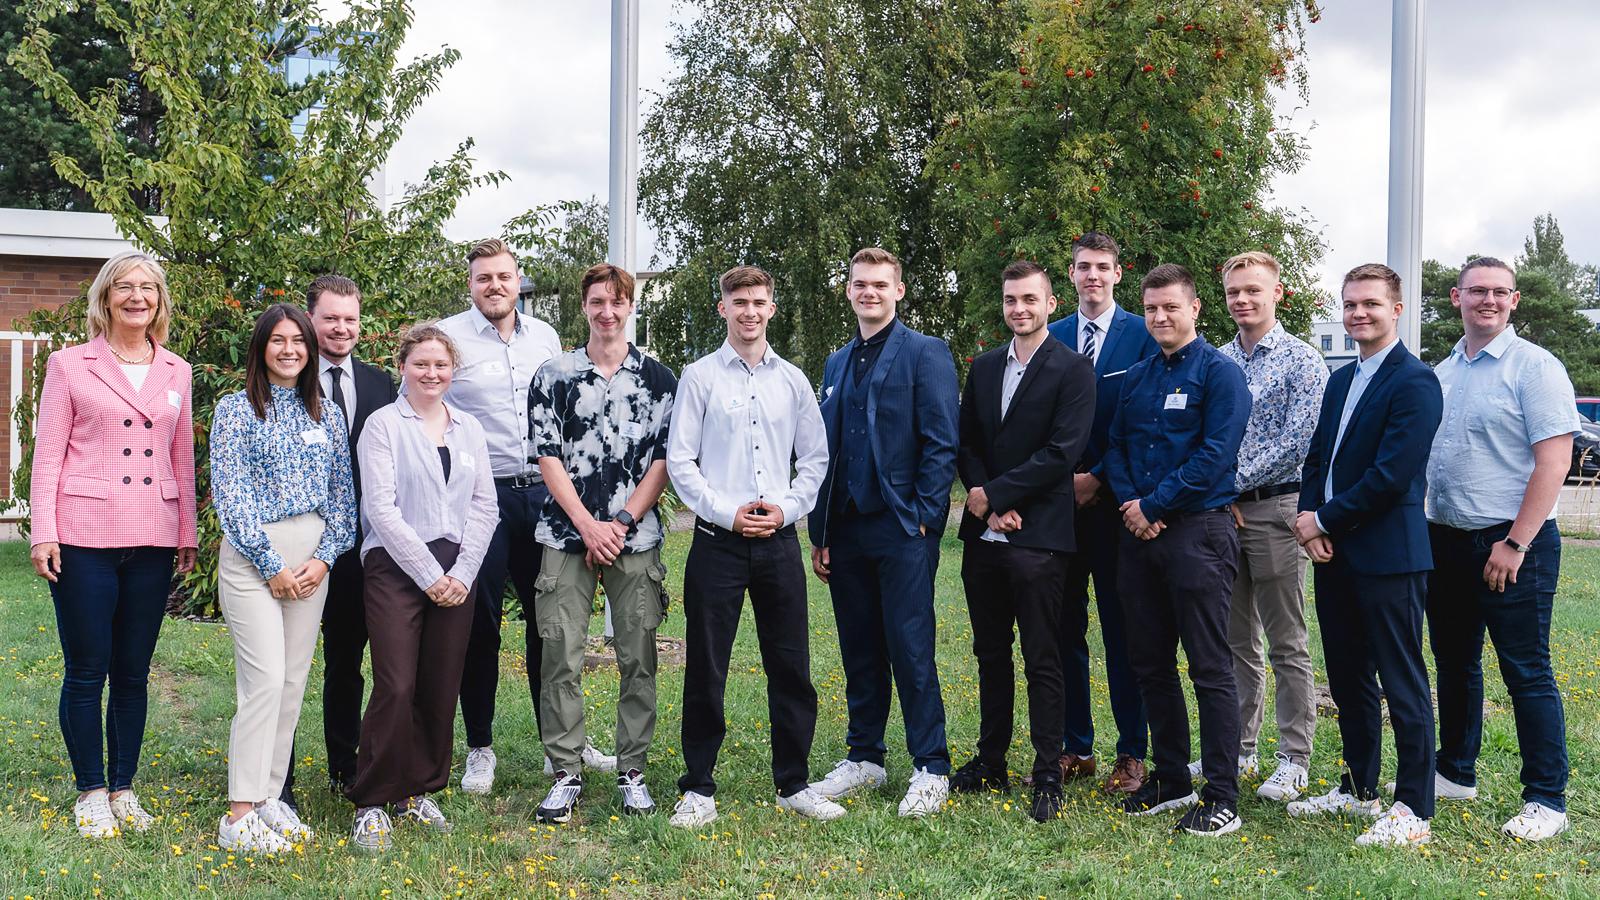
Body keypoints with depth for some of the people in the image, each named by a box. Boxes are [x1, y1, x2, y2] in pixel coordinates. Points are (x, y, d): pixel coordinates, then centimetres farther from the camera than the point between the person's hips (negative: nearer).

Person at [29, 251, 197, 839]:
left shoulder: (177, 372, 11)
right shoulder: (70, 365, 2)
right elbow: (48, 454, 0)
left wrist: (188, 534, 12)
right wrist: (43, 533, -7)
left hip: (153, 540, 3)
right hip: (85, 538, -3)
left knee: (133, 674, 9)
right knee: (87, 672, 3)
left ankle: (124, 789, 21)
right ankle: (91, 792, 17)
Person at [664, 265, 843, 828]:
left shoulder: (793, 380, 10)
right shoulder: (700, 377, 2)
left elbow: (815, 458, 11)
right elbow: (679, 460, -2)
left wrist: (786, 508, -4)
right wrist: (728, 512, -10)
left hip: (779, 541, 3)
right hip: (718, 541, -2)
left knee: (791, 668, 7)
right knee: (706, 669, 2)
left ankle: (794, 785, 20)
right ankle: (699, 790, 14)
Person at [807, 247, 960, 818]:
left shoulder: (925, 354, -2)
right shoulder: (837, 365, 17)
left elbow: (941, 443, -8)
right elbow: (825, 451, 17)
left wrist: (922, 517, -13)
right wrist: (820, 532, 12)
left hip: (902, 529, -6)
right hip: (846, 530, 6)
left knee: (911, 649, -3)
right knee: (859, 652, 12)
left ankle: (930, 769, 7)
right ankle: (864, 758, 23)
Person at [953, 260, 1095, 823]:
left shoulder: (1073, 369, -5)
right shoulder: (984, 367, 13)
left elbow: (1063, 451, -14)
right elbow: (966, 444, 10)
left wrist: (995, 493, -12)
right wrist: (989, 504, -5)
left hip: (1038, 537, -6)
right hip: (984, 534, 6)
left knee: (1042, 661, 0)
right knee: (991, 653, 14)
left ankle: (1048, 778, 8)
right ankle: (990, 764, 25)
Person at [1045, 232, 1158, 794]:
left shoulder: (1142, 335, -1)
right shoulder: (1050, 338, 11)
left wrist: (1097, 479, -11)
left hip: (1114, 501, -4)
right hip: (1059, 501, 4)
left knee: (1122, 633, 1)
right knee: (1065, 631, 8)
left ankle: (1131, 754, 10)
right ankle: (1075, 749, 18)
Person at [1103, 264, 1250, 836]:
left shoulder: (1218, 373, -5)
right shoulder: (1136, 377, 15)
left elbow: (1215, 455, -14)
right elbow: (1115, 446, 13)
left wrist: (1154, 505, -14)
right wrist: (1129, 502, -6)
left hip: (1197, 530, -7)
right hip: (1139, 533, 7)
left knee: (1210, 669, -3)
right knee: (1149, 662, 12)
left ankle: (1222, 798, 3)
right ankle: (1171, 780, 25)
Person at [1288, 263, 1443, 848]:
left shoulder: (1414, 381, -12)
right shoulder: (1341, 381, 15)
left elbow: (1392, 475, -19)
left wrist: (1326, 521, -12)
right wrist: (1310, 522, -2)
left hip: (1387, 555, -8)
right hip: (1333, 554, 8)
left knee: (1402, 684, 0)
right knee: (1348, 680, 16)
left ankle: (1414, 810, 8)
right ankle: (1358, 789, 28)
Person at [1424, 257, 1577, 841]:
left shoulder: (1534, 366, -9)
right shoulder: (1442, 372, 12)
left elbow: (1553, 459, -15)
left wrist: (1515, 544, -18)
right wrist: (1428, 531, 9)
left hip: (1511, 543, -7)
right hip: (1446, 539, 7)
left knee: (1527, 672, -1)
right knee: (1454, 662, 16)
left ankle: (1547, 801, 9)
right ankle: (1454, 773, 30)